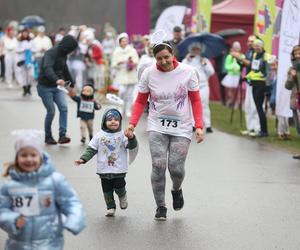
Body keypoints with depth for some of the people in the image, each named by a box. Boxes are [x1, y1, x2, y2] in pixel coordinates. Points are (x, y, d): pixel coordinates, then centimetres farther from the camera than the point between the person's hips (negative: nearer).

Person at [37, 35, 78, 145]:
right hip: (45, 87, -7)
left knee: (64, 108, -10)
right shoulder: (51, 53, -19)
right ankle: (48, 136, 13)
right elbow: (47, 68, -37)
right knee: (51, 111, -6)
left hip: (56, 86, 7)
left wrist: (71, 83, 32)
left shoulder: (63, 54, 8)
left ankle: (62, 135, -13)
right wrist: (56, 79, -53)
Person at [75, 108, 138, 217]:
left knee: (119, 188, -5)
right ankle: (111, 207, 23)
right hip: (104, 170, 2)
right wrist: (83, 159, -8)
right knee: (107, 190, 7)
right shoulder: (100, 136, 2)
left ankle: (122, 196, 29)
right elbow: (91, 150, 4)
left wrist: (131, 138, -33)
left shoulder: (123, 135, -3)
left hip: (119, 170, -2)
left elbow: (132, 146, -13)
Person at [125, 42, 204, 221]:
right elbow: (141, 101, 5)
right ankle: (160, 207, 5)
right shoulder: (149, 74, -4)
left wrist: (199, 126, -8)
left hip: (182, 128, -1)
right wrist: (132, 124, -8)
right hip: (157, 127, 1)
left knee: (176, 167, -7)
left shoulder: (188, 72, -6)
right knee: (158, 166, -11)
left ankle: (177, 190, 29)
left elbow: (195, 100, 1)